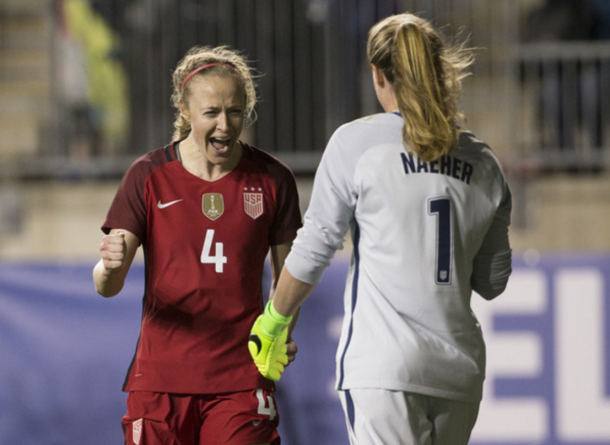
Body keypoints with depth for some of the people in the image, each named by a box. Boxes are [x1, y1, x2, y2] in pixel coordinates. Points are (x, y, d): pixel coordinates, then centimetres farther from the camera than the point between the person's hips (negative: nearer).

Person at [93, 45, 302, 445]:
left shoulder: (271, 180, 3)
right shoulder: (150, 177, 0)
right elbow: (108, 286, -4)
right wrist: (111, 266, -28)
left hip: (240, 379, 0)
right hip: (160, 378, 0)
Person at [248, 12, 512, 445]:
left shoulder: (357, 142, -2)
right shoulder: (483, 162, 11)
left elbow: (313, 251, 0)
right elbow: (492, 282, 14)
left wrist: (274, 320, 15)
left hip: (383, 364, -5)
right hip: (460, 368, 5)